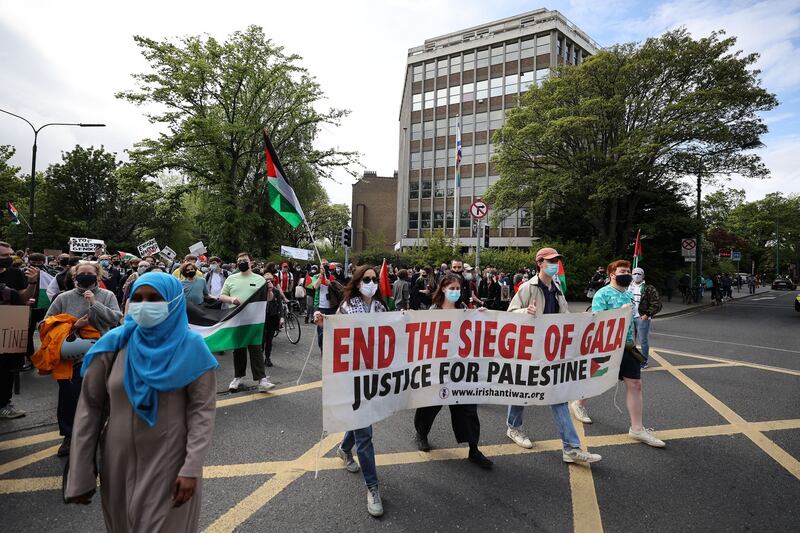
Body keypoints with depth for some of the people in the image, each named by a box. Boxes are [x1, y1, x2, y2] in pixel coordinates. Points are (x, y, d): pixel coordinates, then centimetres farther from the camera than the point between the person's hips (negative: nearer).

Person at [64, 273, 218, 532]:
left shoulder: (191, 347, -12)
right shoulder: (114, 342, -6)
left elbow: (202, 411, -12)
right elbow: (89, 406, -1)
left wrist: (192, 469, -18)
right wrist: (79, 474, -2)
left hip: (171, 462, -3)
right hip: (119, 461, 3)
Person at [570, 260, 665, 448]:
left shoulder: (629, 294, 12)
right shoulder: (603, 294, -13)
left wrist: (632, 341, 18)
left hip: (627, 346, 7)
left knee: (635, 384, 2)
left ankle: (637, 428, 9)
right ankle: (579, 403, 38)